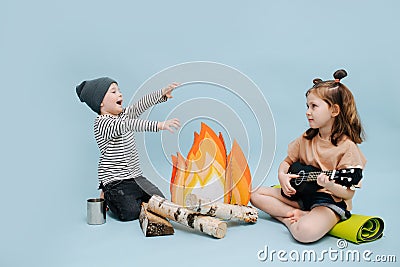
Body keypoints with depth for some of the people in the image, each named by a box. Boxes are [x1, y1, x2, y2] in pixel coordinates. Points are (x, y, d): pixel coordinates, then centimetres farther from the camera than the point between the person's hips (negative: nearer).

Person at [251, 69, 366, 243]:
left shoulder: (347, 147, -13)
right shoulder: (306, 139, 7)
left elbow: (348, 193, -13)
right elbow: (287, 162, 16)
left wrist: (330, 186, -34)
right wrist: (282, 176, -6)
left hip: (330, 201, -7)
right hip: (299, 192, 8)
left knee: (305, 232, -37)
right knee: (256, 194, -1)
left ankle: (289, 219, -4)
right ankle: (297, 214, -10)